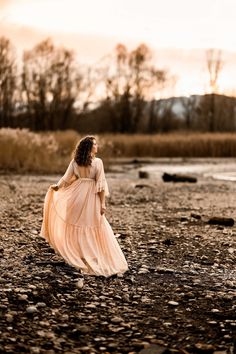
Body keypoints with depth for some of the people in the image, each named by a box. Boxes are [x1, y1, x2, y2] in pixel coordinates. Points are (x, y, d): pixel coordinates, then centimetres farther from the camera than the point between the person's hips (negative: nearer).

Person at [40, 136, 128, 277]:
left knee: (77, 226, 12)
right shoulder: (98, 162, -9)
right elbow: (101, 184, -10)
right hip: (91, 197, -3)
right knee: (94, 228, 8)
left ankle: (78, 255, 19)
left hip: (77, 196, 3)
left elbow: (66, 178, 1)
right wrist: (103, 203, -8)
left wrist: (57, 186, 16)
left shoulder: (75, 161, 1)